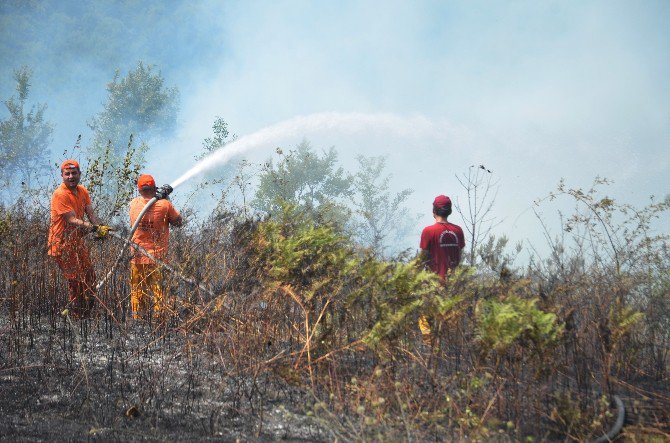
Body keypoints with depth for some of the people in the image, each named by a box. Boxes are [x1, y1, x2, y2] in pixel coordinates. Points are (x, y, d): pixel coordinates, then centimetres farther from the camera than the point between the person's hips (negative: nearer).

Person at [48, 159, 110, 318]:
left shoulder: (82, 191, 7)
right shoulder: (60, 194, -20)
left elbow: (91, 214, 0)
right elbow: (72, 220, -27)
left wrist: (101, 227, -20)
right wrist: (94, 228, -37)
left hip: (78, 241, 9)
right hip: (62, 243, -8)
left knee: (90, 278, 14)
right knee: (76, 281, -6)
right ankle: (76, 315, 7)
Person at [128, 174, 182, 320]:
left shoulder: (133, 204, -4)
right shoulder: (165, 204, -11)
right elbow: (178, 222, 1)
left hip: (137, 257, 2)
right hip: (158, 257, -2)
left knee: (137, 293, 12)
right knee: (159, 291, 5)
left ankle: (137, 318, 16)